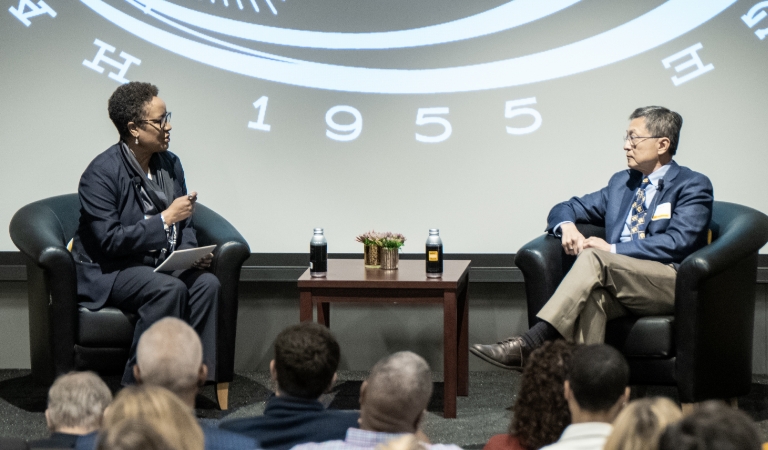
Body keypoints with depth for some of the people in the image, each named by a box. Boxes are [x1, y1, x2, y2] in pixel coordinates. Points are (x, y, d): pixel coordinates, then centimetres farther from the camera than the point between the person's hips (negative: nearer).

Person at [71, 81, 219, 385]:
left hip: (160, 264, 7)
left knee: (207, 283, -22)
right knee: (170, 289, -32)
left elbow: (184, 224, 17)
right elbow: (109, 241, -22)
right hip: (108, 271, -6)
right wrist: (165, 219, -23)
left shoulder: (170, 164, 6)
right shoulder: (100, 174, -16)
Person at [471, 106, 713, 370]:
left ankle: (530, 345, -40)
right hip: (621, 287, 5)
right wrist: (567, 226, 1)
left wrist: (613, 249, -14)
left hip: (670, 283, -5)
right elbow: (566, 209, 28)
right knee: (590, 295, -33)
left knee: (594, 258, -30)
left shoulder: (693, 186, 4)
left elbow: (678, 242, -10)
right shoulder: (622, 182, 26)